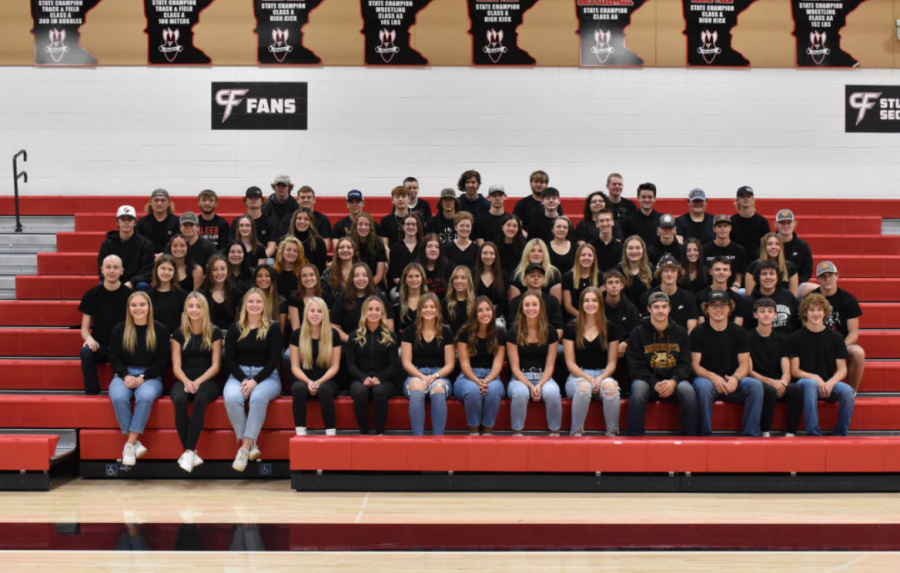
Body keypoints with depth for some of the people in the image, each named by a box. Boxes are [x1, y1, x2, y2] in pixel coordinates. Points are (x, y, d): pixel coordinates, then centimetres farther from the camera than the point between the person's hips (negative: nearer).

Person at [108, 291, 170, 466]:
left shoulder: (160, 331, 6)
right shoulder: (119, 330, 10)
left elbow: (162, 361, 2)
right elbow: (114, 359, 8)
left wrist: (143, 378, -11)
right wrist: (125, 376, -11)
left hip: (150, 377, -1)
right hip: (124, 375, 1)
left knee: (146, 396, -36)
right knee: (118, 397, -33)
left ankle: (130, 445, -29)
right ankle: (135, 443, -25)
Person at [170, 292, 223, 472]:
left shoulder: (214, 333, 8)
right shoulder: (179, 333, 12)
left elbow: (215, 366, 4)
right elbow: (176, 366, 7)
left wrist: (198, 381, -13)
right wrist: (186, 381, -14)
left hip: (207, 381, -1)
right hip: (184, 380, 1)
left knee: (200, 400, -36)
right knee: (179, 400, -34)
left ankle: (189, 452, -34)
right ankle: (190, 453, -30)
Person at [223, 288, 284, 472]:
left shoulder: (273, 328, 6)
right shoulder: (235, 328, 13)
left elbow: (274, 360, -1)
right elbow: (229, 360, 7)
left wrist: (255, 381, -14)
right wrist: (243, 379, -11)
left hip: (266, 376, -2)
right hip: (239, 375, 2)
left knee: (258, 397, -36)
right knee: (231, 398, -32)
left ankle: (245, 447, -32)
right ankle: (251, 445, -26)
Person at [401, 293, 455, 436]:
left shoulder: (446, 332, 12)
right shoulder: (410, 332, 12)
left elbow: (450, 364, 9)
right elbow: (406, 362, 5)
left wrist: (435, 376, -10)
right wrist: (422, 377, -11)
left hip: (440, 376, 0)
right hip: (415, 375, 0)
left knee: (438, 390, -36)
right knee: (417, 390, -36)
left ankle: (438, 436, -37)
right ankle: (417, 436, -39)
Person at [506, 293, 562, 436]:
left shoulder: (550, 332, 4)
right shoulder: (514, 332, 0)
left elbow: (549, 365, 2)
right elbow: (515, 367, -3)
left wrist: (539, 385, -16)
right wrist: (530, 386, -18)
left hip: (544, 377, 1)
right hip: (520, 378, -1)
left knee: (552, 392, -33)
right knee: (520, 393, -36)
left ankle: (555, 433, -13)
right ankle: (517, 433, -18)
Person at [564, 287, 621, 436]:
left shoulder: (611, 329, 11)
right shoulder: (571, 329, 7)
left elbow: (612, 362, 8)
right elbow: (570, 363, 3)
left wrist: (600, 378, -12)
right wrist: (588, 378, -14)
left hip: (603, 375, 1)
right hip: (578, 376, -1)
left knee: (611, 386, -36)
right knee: (584, 387, -38)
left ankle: (612, 432, -23)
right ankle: (576, 432, -23)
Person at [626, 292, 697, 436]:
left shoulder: (681, 333, 13)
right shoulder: (637, 334, 5)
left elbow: (685, 364, 6)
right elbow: (636, 366, -2)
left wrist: (673, 381, -15)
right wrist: (655, 384, -18)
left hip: (673, 382, 2)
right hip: (646, 380, -1)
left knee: (688, 390, -30)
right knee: (638, 390, -35)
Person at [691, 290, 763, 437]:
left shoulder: (739, 332, 9)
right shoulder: (698, 332, 2)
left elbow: (744, 364, 4)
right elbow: (695, 365, -4)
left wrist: (735, 378, -19)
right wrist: (713, 377, -23)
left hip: (732, 381, 3)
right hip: (706, 378, -2)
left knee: (755, 385, -26)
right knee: (703, 387, -37)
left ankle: (751, 434, -21)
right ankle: (706, 435, -27)